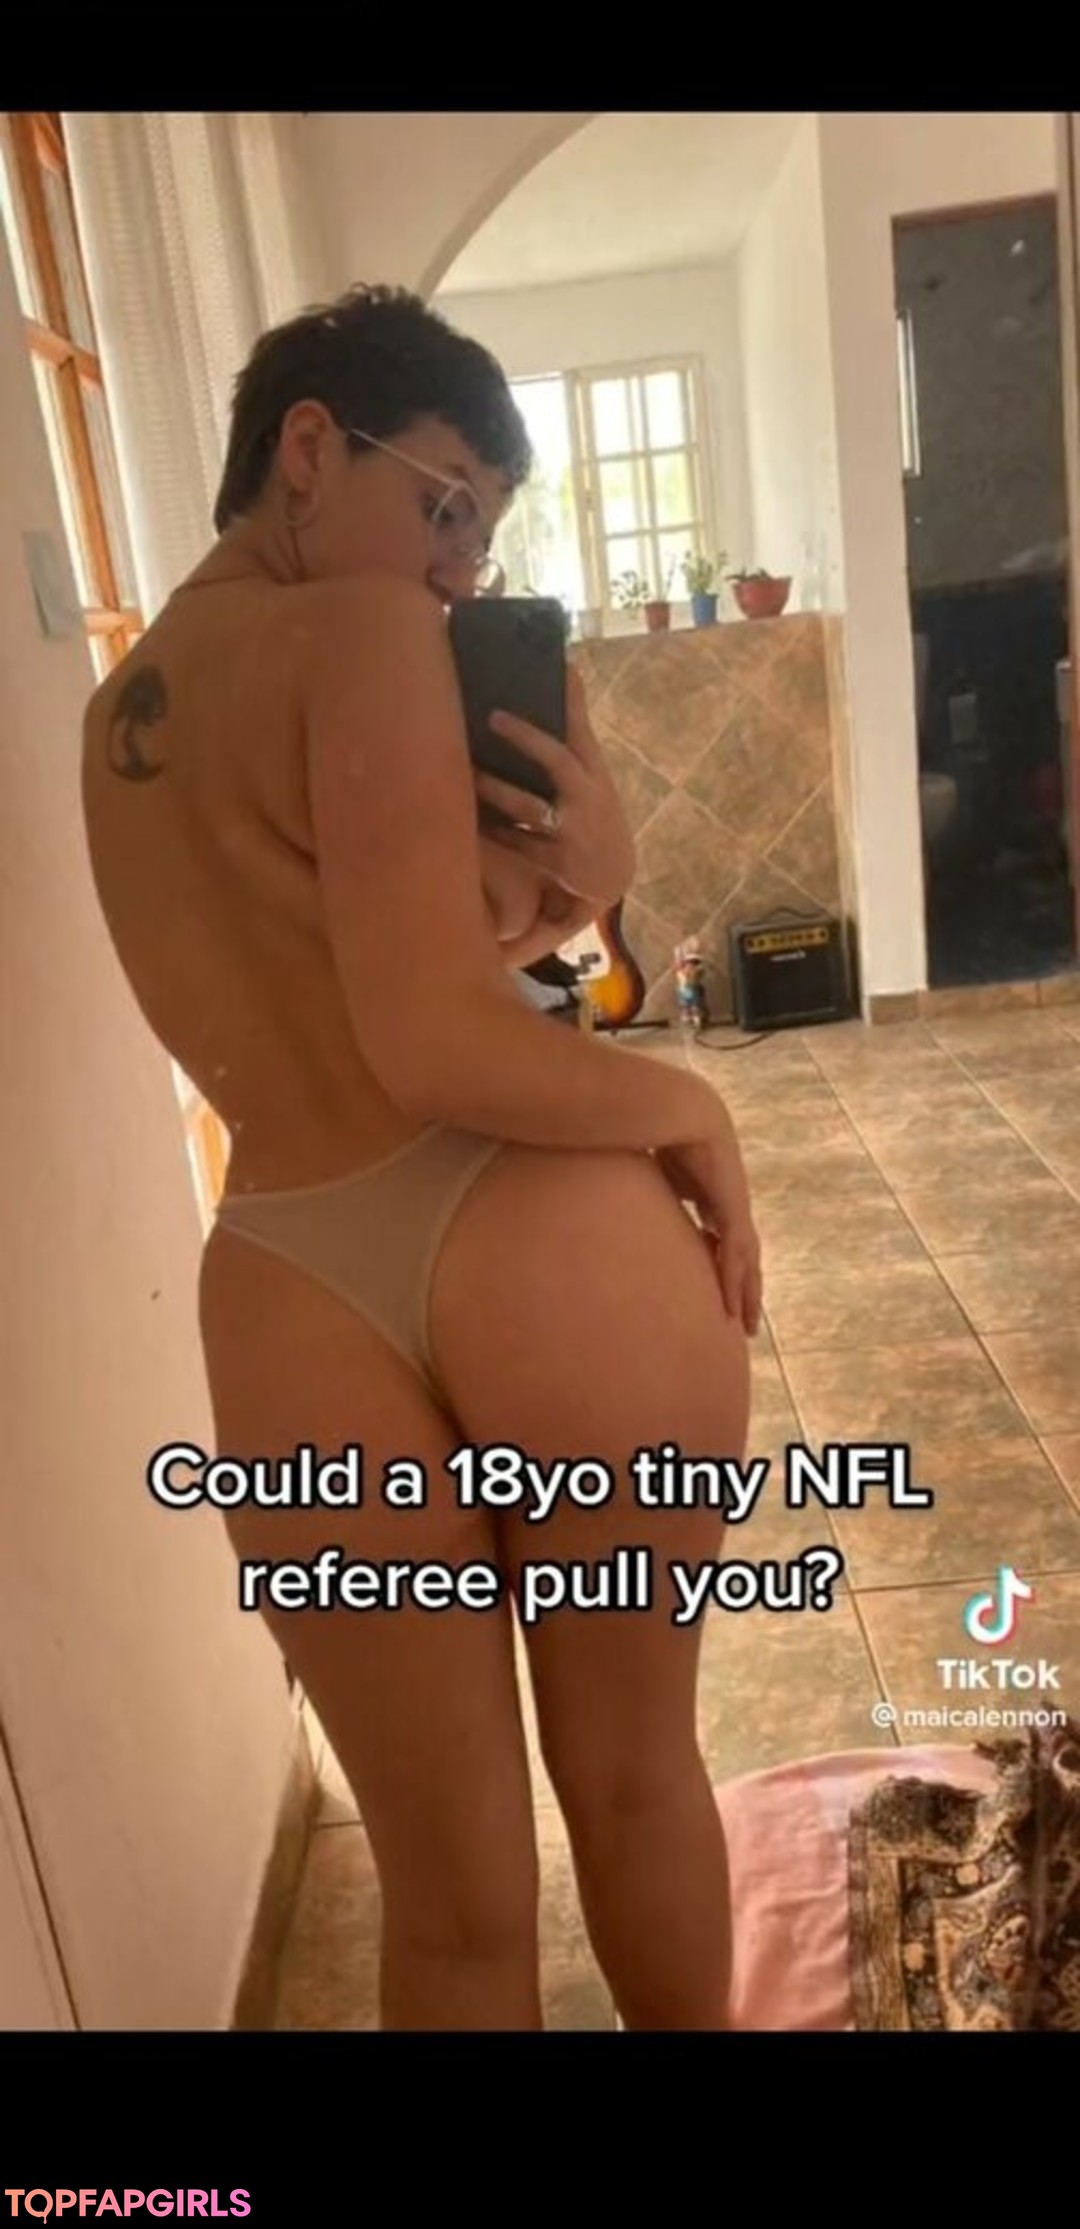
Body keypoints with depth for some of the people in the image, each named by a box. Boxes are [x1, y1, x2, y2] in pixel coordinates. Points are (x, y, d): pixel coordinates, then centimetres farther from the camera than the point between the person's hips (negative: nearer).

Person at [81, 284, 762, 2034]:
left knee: (453, 1900, 20)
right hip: (539, 1240, -5)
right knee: (637, 1778, 21)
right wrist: (689, 1107, -1)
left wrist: (562, 884, 3)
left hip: (291, 1301, 6)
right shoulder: (365, 635, -5)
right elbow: (437, 1044, -15)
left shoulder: (115, 717, 21)